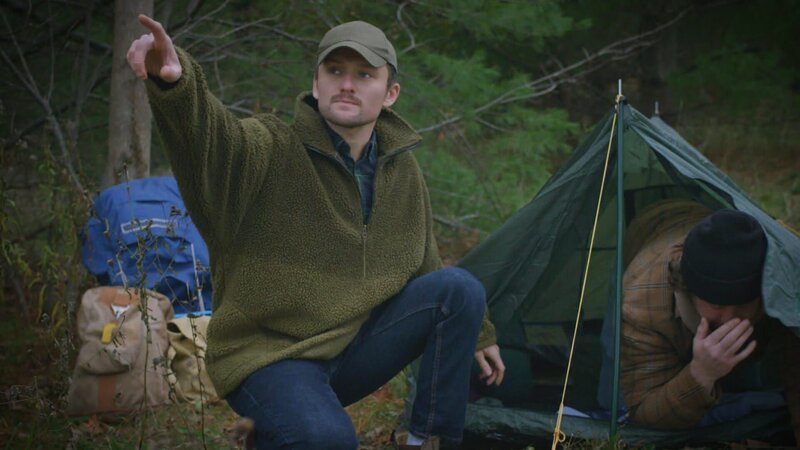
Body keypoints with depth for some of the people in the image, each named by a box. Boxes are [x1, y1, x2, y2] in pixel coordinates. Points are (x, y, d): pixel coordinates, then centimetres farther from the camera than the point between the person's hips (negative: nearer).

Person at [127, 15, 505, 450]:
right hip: (268, 353, -6)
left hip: (352, 349, 6)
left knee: (459, 288, -10)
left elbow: (424, 266, 19)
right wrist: (173, 82, -60)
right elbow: (209, 130, -38)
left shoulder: (402, 170, 5)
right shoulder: (269, 150, -15)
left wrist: (478, 334, 24)